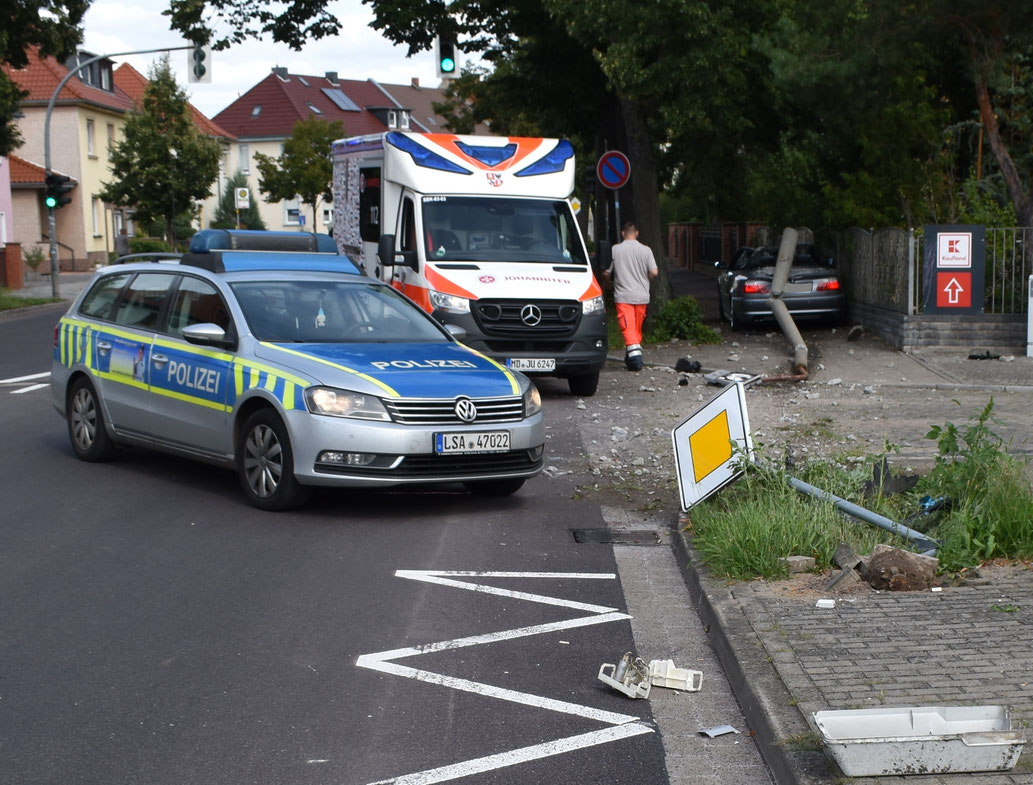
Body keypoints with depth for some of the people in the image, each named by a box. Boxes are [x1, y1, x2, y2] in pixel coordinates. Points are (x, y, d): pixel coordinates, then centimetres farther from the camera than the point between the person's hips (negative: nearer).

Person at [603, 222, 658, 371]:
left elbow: (606, 273, 0)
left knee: (628, 328, -8)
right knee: (637, 328, 16)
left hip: (623, 296, -3)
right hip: (641, 296, 3)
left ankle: (634, 355, -24)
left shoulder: (615, 249, -2)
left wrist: (612, 279, 22)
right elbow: (654, 272, -5)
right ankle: (633, 356, 25)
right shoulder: (645, 250, 1)